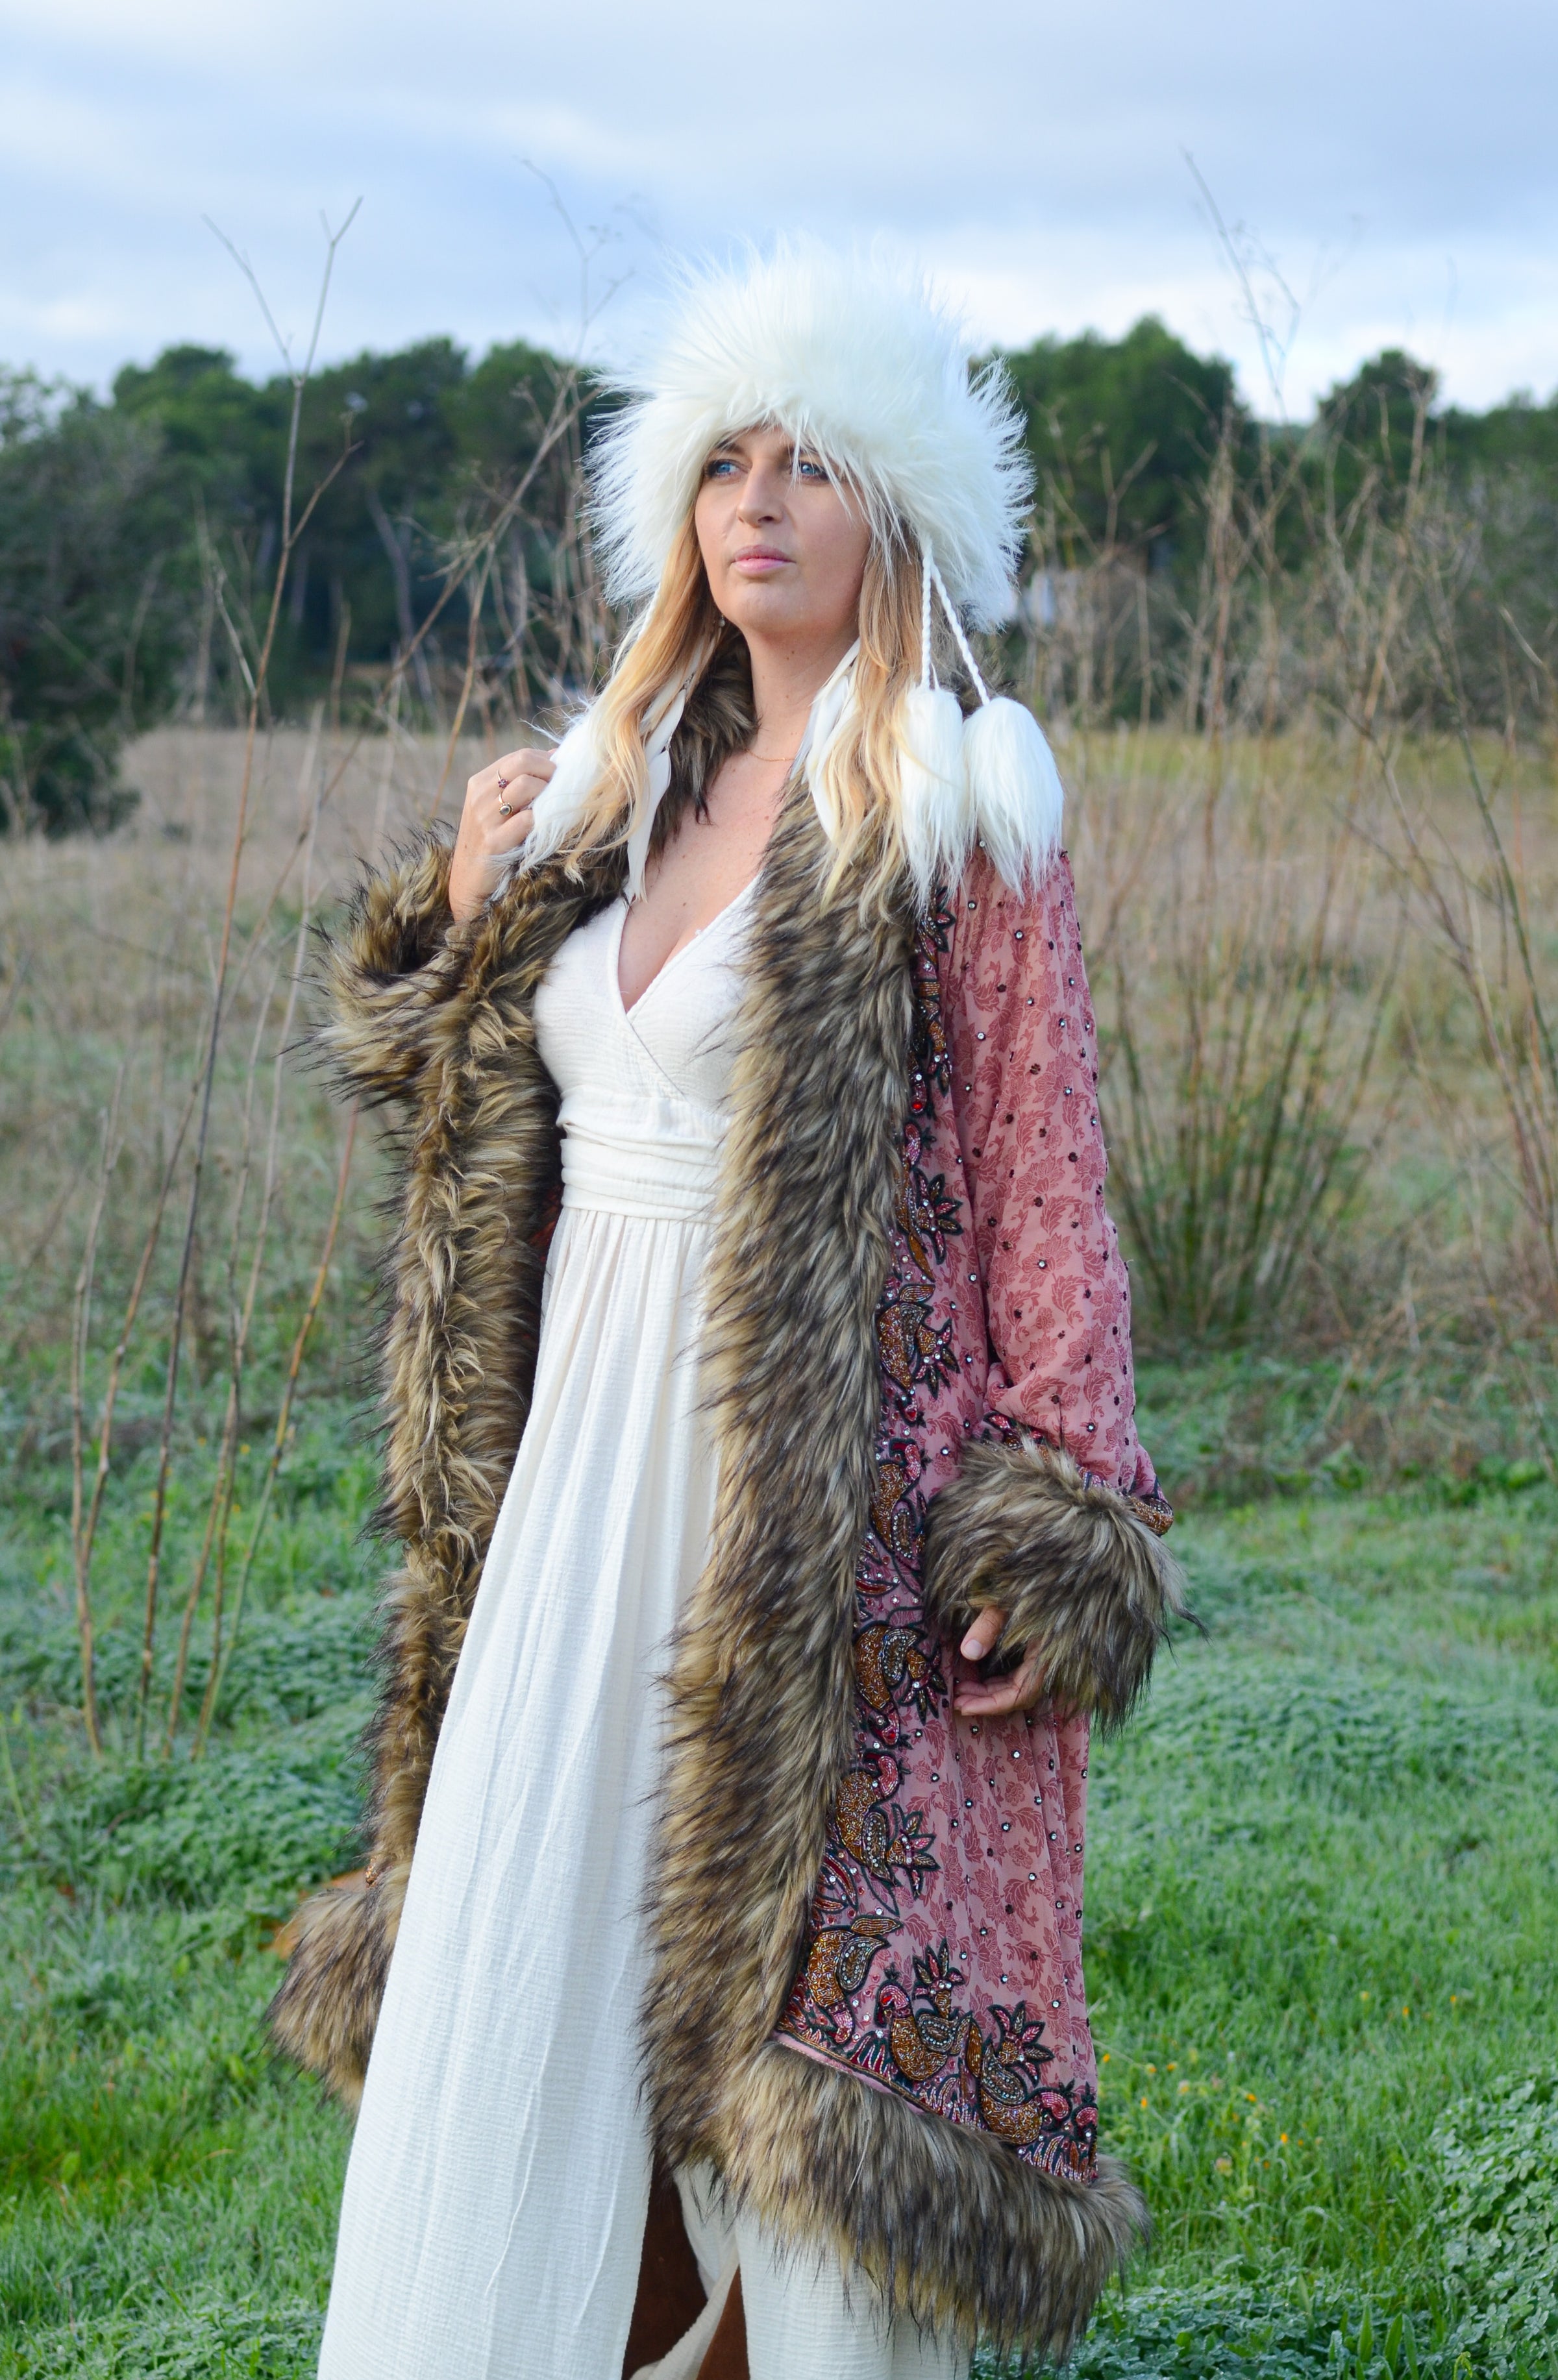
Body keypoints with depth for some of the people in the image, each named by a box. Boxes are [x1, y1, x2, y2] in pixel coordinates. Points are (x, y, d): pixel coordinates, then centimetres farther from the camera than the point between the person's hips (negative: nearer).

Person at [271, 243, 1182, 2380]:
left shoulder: (957, 819, -5)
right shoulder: (621, 796, 14)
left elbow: (1045, 1188, -8)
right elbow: (476, 1116, 22)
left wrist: (1062, 1541, -14)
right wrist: (463, 913, 5)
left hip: (828, 1482, -7)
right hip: (590, 1449, 7)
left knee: (788, 1963, 0)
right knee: (523, 1978, 11)